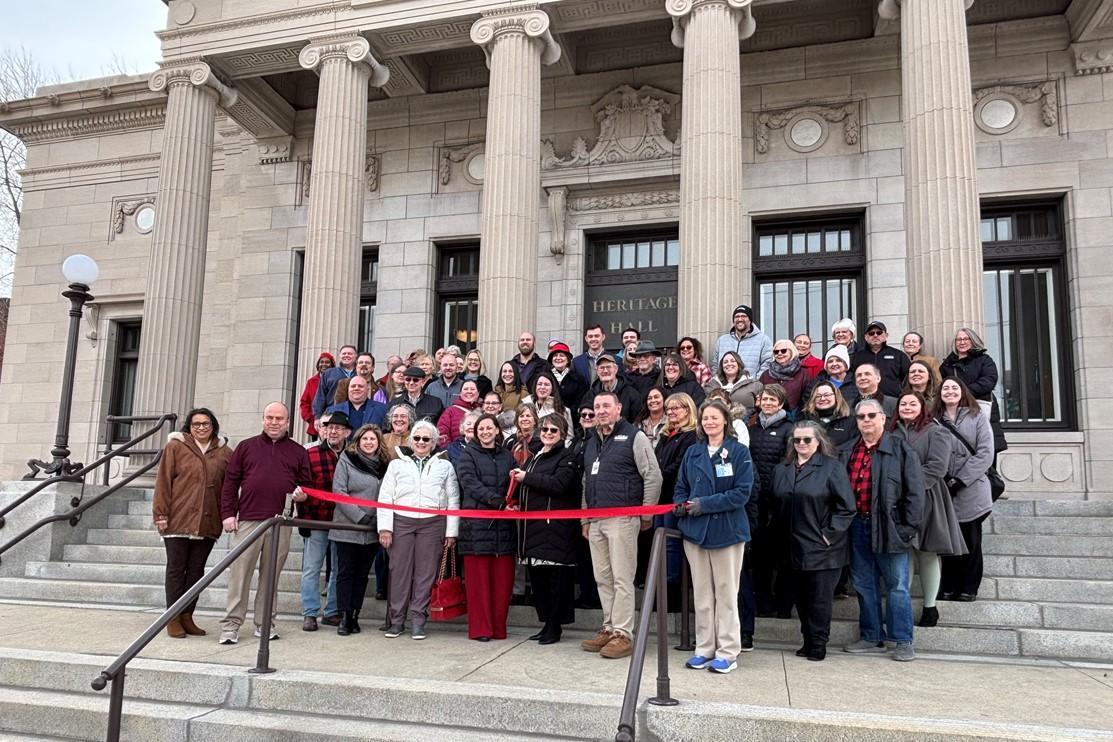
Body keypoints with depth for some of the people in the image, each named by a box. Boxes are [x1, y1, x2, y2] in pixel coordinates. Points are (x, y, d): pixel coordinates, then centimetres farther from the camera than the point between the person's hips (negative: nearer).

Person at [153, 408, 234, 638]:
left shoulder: (224, 453, 8)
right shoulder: (175, 447, 2)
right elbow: (163, 481, -1)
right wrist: (161, 513, -7)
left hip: (207, 523, 3)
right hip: (178, 521, -2)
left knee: (196, 570, 8)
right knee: (176, 569, 4)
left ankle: (187, 616, 17)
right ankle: (173, 619, 11)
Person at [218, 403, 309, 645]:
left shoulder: (298, 452, 13)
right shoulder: (246, 446, 12)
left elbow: (305, 485, 15)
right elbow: (231, 481, 9)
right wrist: (228, 513, 0)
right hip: (248, 520, -1)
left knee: (270, 576, 7)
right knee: (240, 573, -1)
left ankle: (264, 623, 17)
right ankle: (231, 624, 6)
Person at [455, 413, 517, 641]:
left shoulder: (507, 456, 17)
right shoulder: (468, 455, 6)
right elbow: (471, 485, -7)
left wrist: (513, 503, -9)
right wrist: (499, 502, -18)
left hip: (503, 526, 3)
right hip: (477, 524, -3)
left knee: (503, 579, 3)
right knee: (478, 579, -1)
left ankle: (498, 627, 13)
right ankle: (480, 629, 7)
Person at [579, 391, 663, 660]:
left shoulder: (634, 437, -3)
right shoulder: (591, 442, 19)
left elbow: (653, 476, -6)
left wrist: (646, 515, -6)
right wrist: (585, 519, 19)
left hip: (622, 519, -7)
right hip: (595, 520, 7)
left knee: (622, 579, -5)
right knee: (603, 579, 10)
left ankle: (623, 635, 1)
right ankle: (609, 628, 20)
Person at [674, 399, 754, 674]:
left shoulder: (739, 452, -4)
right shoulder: (692, 453, 10)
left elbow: (742, 492, -11)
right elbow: (681, 487, 16)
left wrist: (704, 504, -16)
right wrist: (681, 504, -6)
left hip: (727, 530, -4)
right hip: (695, 530, 4)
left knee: (726, 593, 4)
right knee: (701, 593, 10)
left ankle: (728, 652, 14)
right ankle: (704, 649, 20)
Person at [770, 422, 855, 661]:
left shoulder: (832, 467, -6)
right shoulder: (782, 470, 12)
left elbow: (847, 507, -8)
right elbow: (777, 505, 18)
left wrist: (830, 534, -11)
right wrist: (783, 533, 9)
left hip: (822, 549, -5)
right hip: (795, 548, 5)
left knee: (820, 599, 1)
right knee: (802, 597, 11)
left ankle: (818, 645, 13)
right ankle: (808, 640, 24)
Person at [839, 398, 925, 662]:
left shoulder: (901, 450, -2)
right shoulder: (846, 452, 11)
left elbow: (914, 492, -6)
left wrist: (909, 528, -10)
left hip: (888, 527, -5)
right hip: (857, 525, 5)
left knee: (897, 586, 1)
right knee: (864, 585, 12)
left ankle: (903, 641, 11)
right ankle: (871, 638, 23)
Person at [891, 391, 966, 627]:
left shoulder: (935, 432, 0)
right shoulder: (893, 433, 13)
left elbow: (936, 467, -11)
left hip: (925, 500, -4)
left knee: (927, 553, 2)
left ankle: (930, 606, 13)